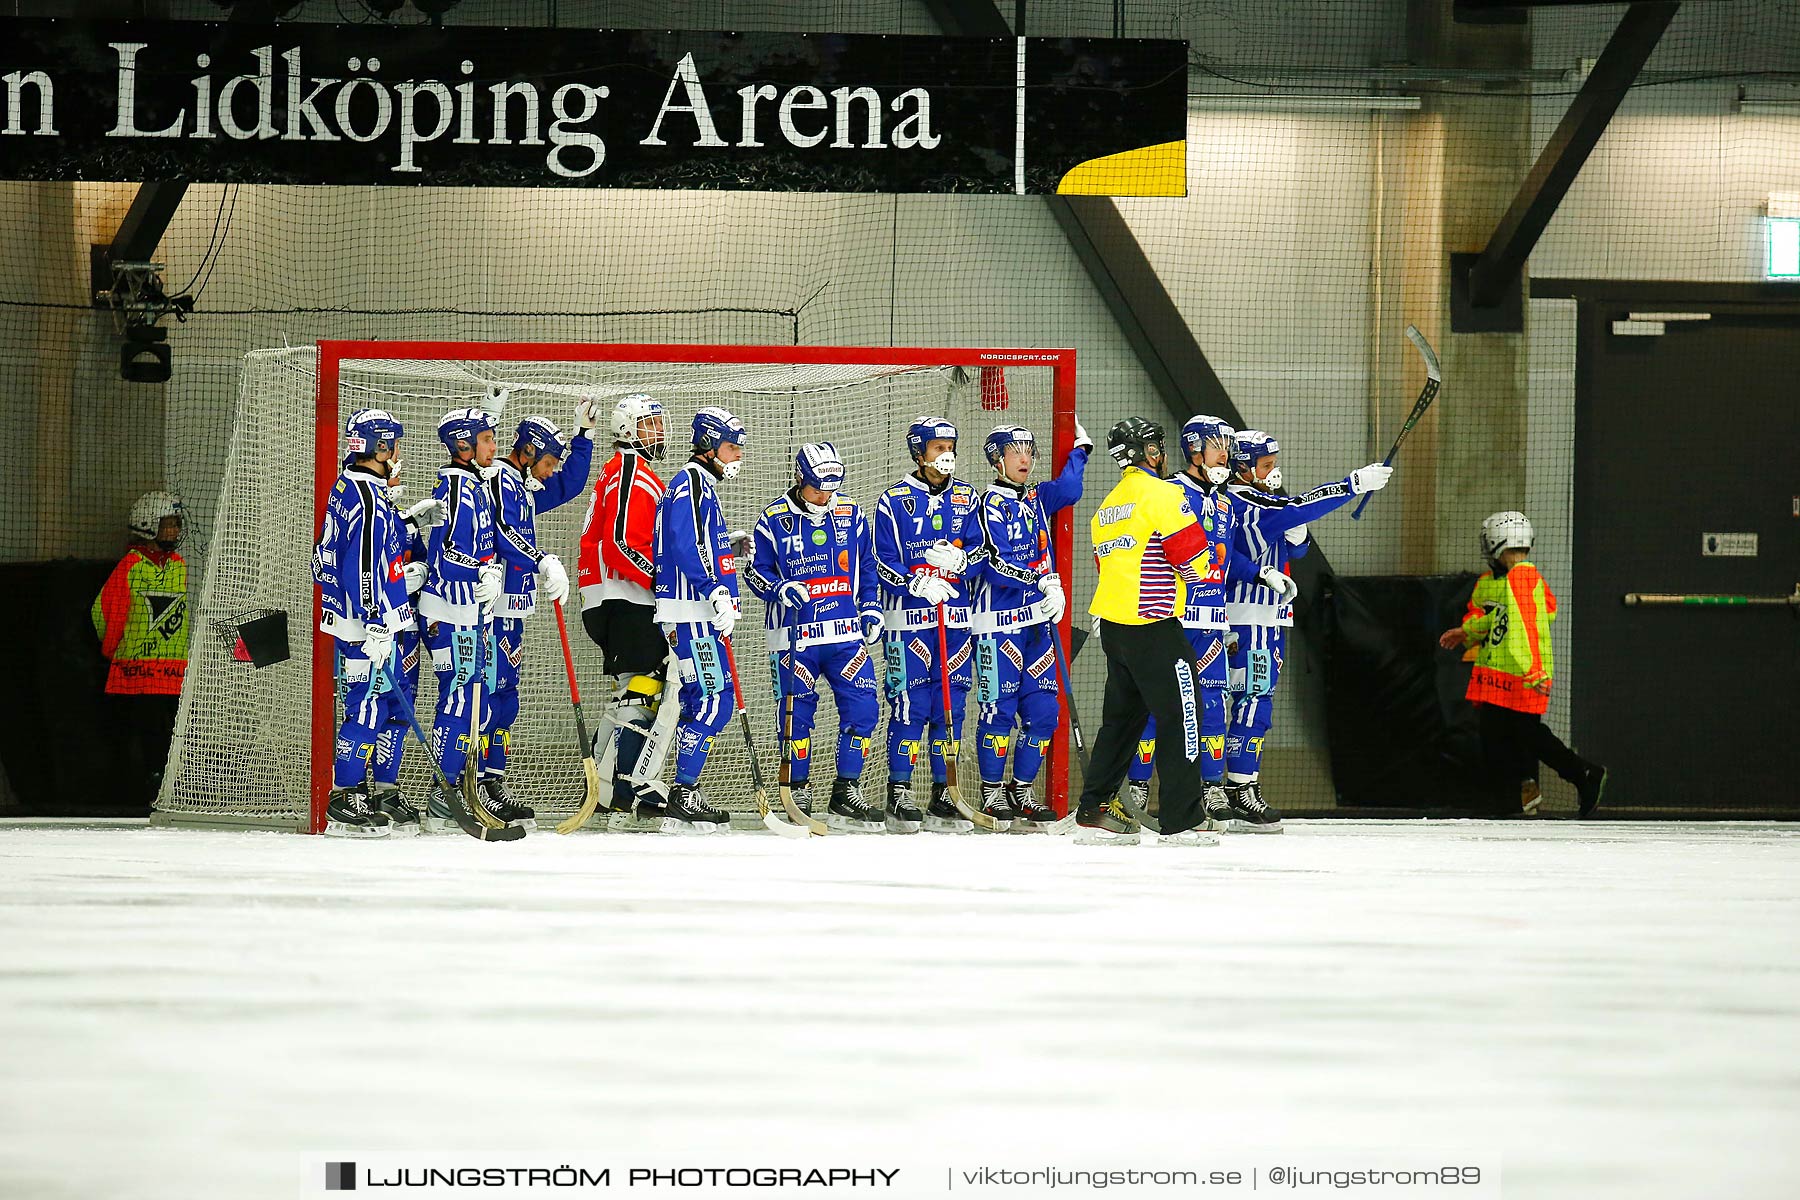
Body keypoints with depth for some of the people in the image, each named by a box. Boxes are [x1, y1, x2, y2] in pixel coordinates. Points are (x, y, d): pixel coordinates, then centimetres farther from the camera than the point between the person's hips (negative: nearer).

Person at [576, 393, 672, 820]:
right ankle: (637, 788, -20)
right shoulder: (631, 473, -11)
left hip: (614, 602, 11)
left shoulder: (621, 471, 23)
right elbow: (622, 544, -22)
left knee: (629, 695, 15)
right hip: (627, 603, -11)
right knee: (646, 690, -14)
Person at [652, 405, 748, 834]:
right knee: (714, 701, -13)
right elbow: (684, 546, -22)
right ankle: (683, 795, -12)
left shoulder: (703, 485, 22)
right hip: (690, 612, -11)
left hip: (700, 611, 11)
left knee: (701, 701, 10)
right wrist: (716, 593, -26)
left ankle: (685, 799, 11)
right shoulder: (690, 483, -10)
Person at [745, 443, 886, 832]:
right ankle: (799, 792, 14)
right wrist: (781, 588, -18)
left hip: (846, 634, 3)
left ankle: (846, 792, 2)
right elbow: (756, 570, 0)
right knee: (796, 713, 1)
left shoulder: (851, 515, 8)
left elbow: (867, 566, 18)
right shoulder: (774, 519, -3)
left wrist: (871, 609, 9)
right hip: (795, 636, -3)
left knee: (861, 707, -5)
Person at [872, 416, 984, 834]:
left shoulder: (965, 498, 12)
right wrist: (917, 583, -20)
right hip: (908, 616, -4)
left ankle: (943, 795, 11)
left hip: (956, 615, 4)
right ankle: (899, 795, -2)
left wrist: (957, 559, -14)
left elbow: (979, 551, 7)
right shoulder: (894, 501, 0)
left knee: (950, 705, 5)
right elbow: (884, 563, -3)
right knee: (910, 704, -8)